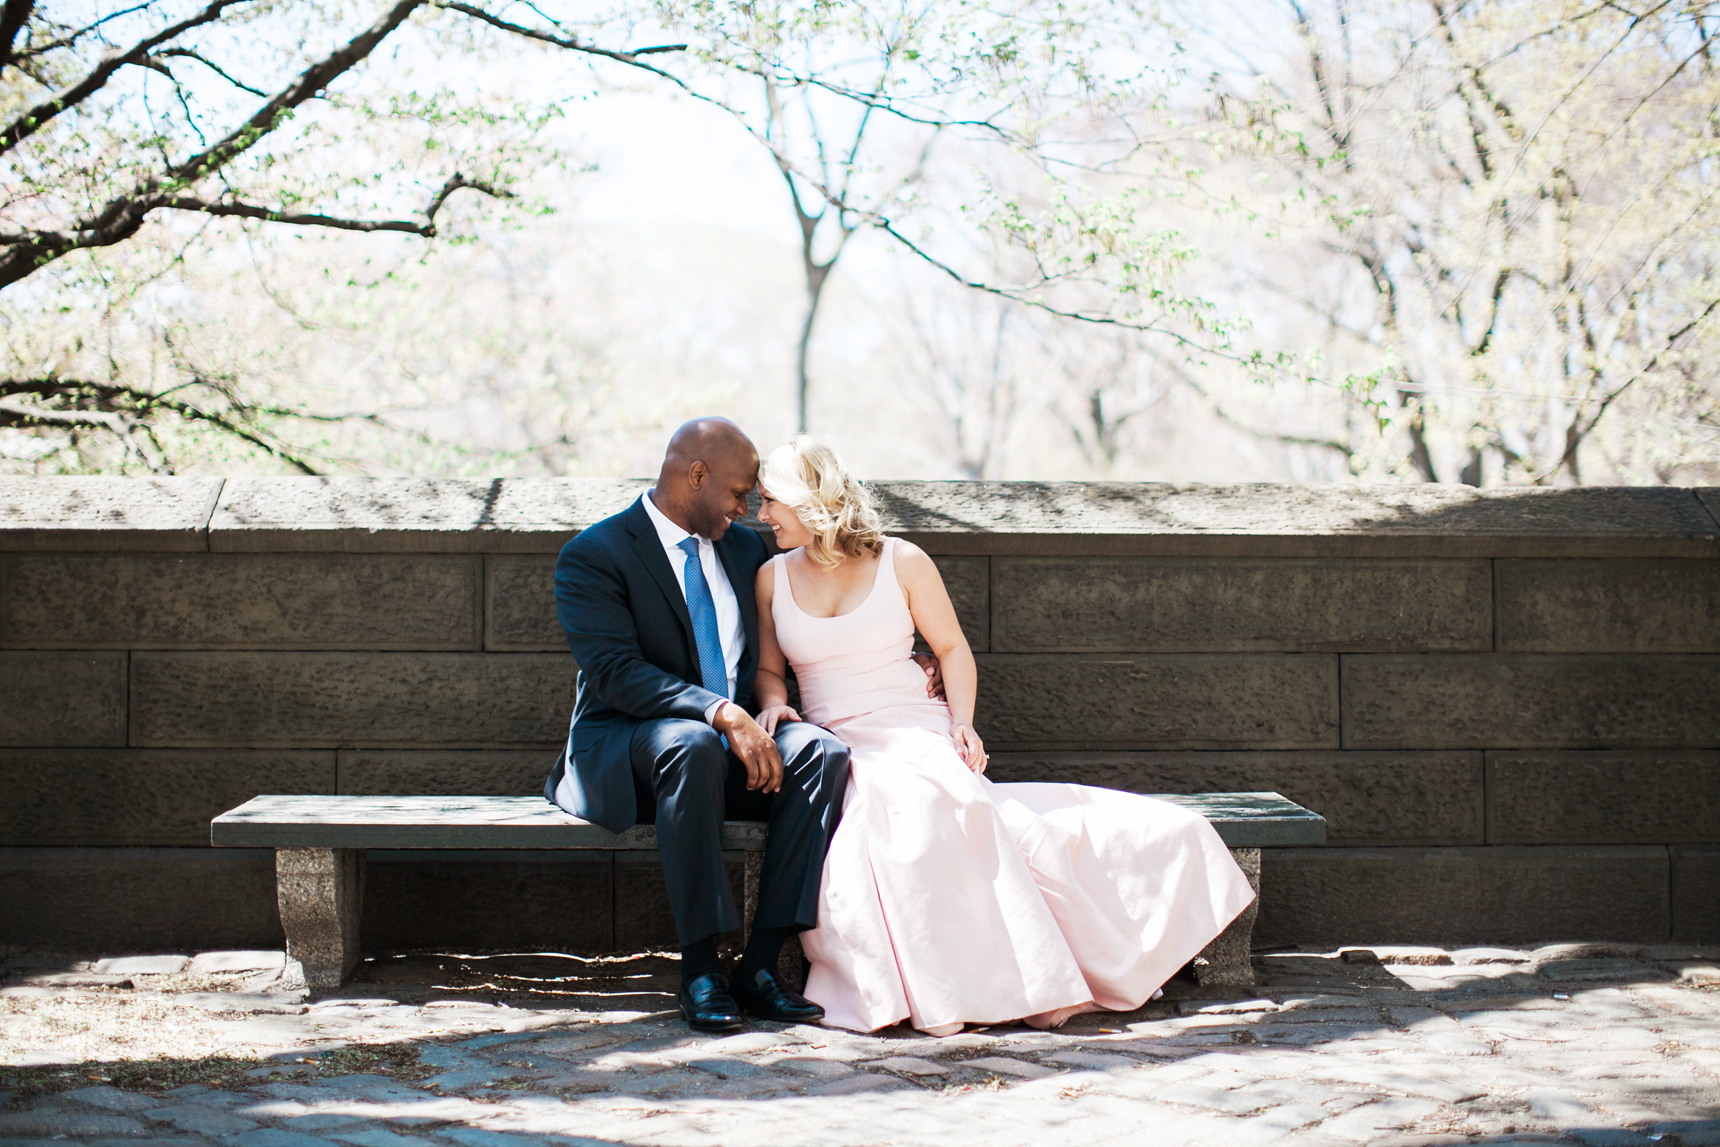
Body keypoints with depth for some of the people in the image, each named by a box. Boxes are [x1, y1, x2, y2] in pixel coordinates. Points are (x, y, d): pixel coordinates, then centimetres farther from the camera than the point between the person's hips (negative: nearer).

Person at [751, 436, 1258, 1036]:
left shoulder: (901, 561, 4)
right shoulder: (773, 577, 12)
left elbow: (952, 649, 11)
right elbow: (767, 669, 19)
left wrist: (961, 722, -4)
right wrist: (774, 705, -4)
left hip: (916, 733, -1)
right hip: (832, 749, 1)